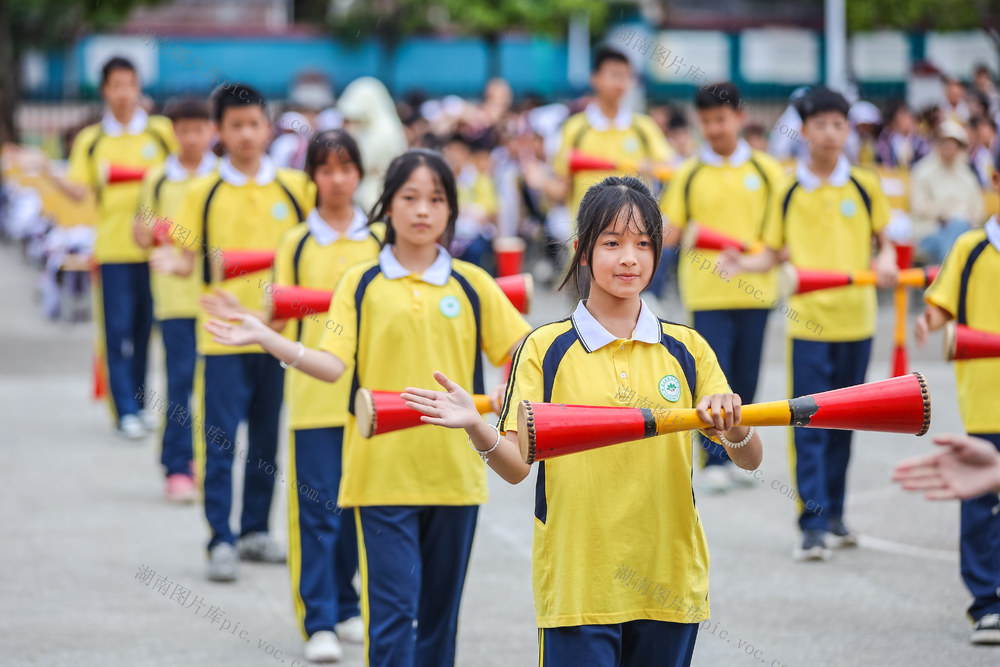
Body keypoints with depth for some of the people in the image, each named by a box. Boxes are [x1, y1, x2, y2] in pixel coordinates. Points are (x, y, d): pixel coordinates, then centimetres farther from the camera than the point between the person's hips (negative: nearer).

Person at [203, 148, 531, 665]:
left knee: (439, 613, 11)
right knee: (391, 611, -8)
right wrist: (264, 338, -15)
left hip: (453, 472, 2)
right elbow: (333, 365, -5)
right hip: (383, 472, -2)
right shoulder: (361, 284, 3)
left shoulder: (472, 285, 6)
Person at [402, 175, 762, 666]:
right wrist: (476, 428, -25)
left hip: (670, 584, 3)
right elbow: (516, 466, -5)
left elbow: (749, 460, 4)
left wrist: (734, 430, -18)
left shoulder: (686, 350, 6)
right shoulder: (545, 349, -1)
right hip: (577, 584, -3)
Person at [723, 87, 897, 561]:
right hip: (808, 321, -1)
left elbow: (884, 241, 12)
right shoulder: (789, 192, 3)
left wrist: (886, 264, -9)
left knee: (842, 422, 9)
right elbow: (772, 252, 7)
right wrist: (742, 263, -12)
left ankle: (833, 514, 20)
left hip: (855, 320, 1)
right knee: (808, 423, -7)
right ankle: (813, 525, -8)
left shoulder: (865, 186, 4)